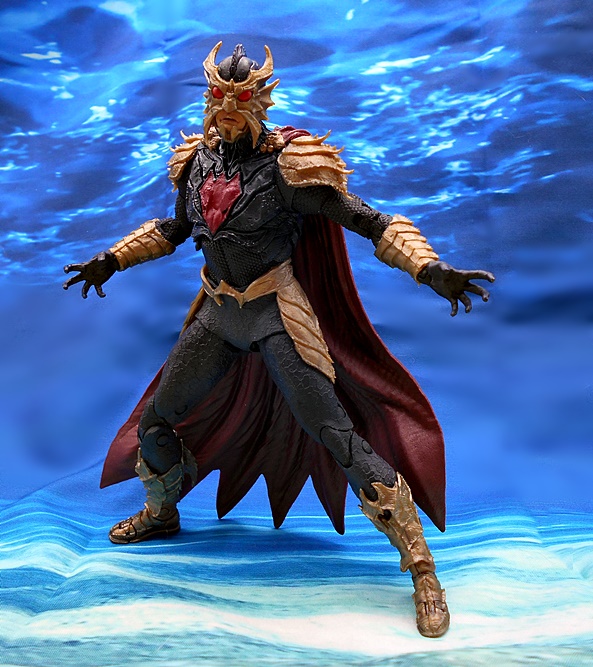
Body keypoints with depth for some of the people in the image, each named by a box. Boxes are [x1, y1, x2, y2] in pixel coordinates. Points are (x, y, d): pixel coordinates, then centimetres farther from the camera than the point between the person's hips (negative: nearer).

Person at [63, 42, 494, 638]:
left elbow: (368, 221, -19)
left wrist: (431, 269, -33)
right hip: (218, 314, 6)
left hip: (275, 315, -6)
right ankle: (161, 513, 45)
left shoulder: (288, 165, -15)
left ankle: (421, 568, 0)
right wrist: (111, 260, 20)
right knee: (155, 419, 14)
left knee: (336, 435, -13)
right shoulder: (197, 161, 4)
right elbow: (174, 227, 22)